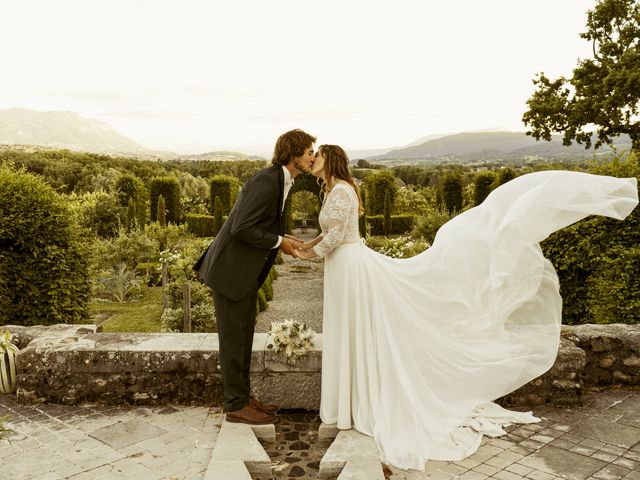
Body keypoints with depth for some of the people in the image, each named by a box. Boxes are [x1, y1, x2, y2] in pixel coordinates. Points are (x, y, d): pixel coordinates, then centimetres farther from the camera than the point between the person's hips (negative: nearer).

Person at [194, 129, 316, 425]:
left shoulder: (281, 181, 10)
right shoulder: (266, 181, -21)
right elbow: (241, 228, -25)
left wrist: (284, 240, 5)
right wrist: (278, 242, -16)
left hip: (247, 270, 10)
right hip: (231, 269, -10)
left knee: (244, 336, 16)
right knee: (233, 338, 1)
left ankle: (242, 397, 28)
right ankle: (236, 405, 12)